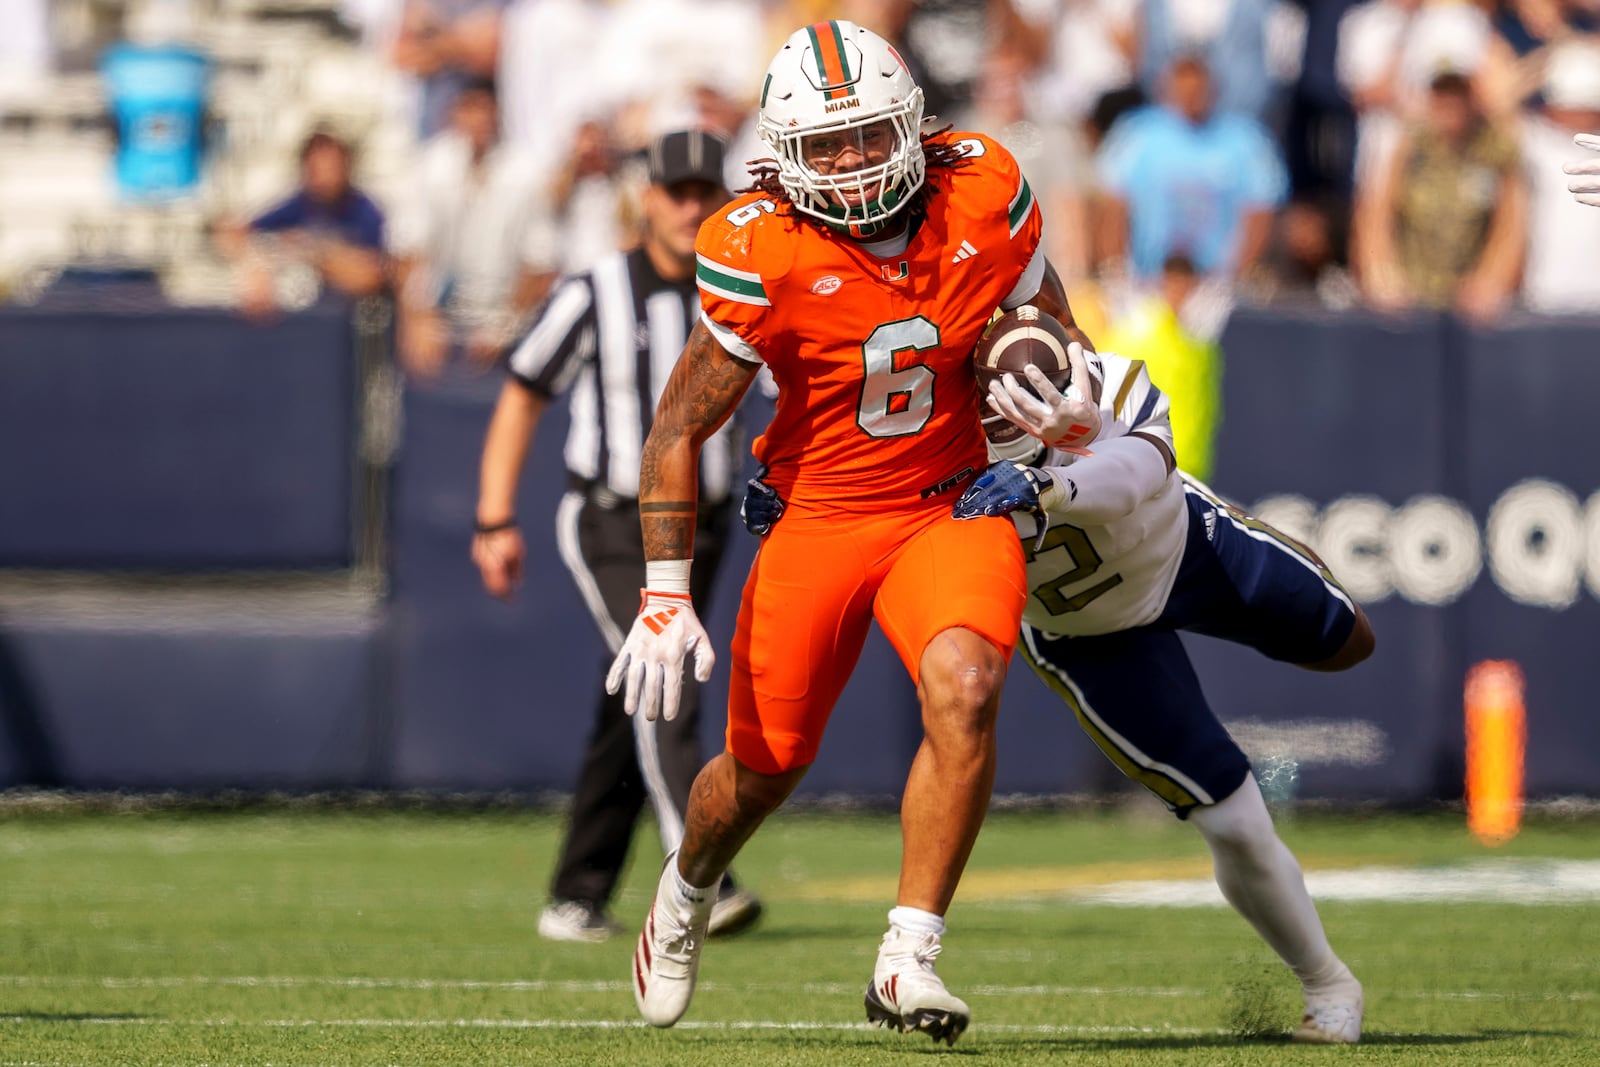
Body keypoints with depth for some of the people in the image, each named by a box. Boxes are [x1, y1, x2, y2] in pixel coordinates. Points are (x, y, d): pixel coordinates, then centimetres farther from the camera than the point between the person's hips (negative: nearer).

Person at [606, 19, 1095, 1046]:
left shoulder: (982, 196, -12)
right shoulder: (760, 257, -18)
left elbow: (1047, 340, 8)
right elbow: (679, 430, -9)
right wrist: (665, 598, -12)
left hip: (953, 507, 1)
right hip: (821, 517, -1)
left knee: (965, 689, -28)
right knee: (766, 765, 7)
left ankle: (908, 960, -19)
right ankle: (688, 889, 44)